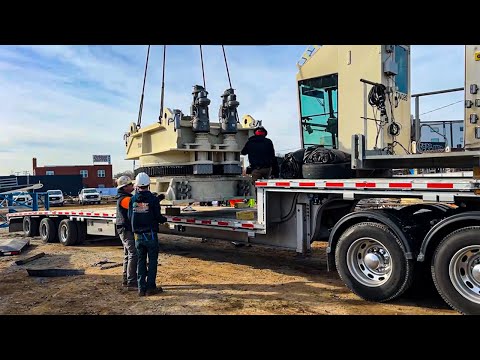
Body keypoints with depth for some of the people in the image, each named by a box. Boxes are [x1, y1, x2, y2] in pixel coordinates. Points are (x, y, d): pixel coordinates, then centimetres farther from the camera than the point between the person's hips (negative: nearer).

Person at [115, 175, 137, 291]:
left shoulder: (124, 197, 15)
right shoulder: (124, 199, -17)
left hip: (126, 230, 11)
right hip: (127, 230, -11)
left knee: (128, 255, 17)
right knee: (133, 255, -11)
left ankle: (126, 280, 27)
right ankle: (131, 283, -9)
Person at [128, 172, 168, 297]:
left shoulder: (133, 199, 1)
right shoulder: (153, 199, -11)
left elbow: (130, 216, 4)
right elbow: (158, 216, -12)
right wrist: (164, 219, 10)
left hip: (138, 235, 4)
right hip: (150, 234, -4)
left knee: (141, 260, 12)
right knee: (152, 260, 5)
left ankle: (142, 288, 14)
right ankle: (151, 287, 6)